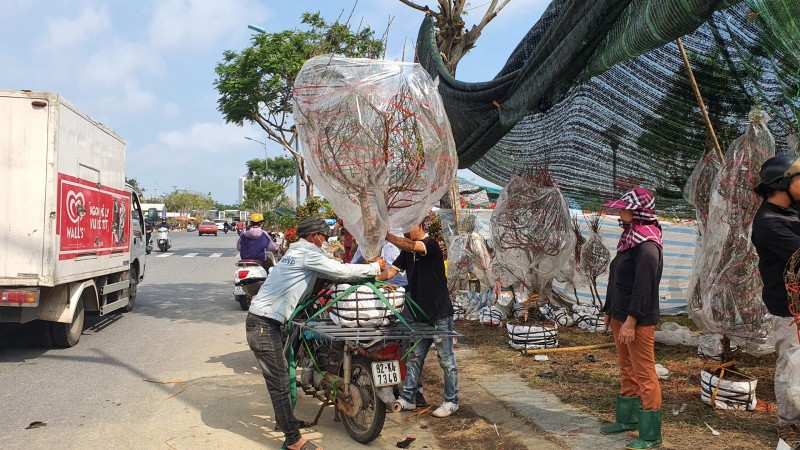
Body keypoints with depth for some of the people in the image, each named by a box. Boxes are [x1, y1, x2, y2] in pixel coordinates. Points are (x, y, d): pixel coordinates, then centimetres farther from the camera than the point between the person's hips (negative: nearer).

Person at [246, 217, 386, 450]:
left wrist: (367, 270, 11)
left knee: (283, 373, 20)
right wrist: (374, 267, -4)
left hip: (269, 321, 10)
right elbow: (339, 271, -16)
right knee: (280, 383, -6)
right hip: (263, 324, -10)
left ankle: (284, 418, 35)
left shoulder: (298, 250, 17)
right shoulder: (308, 252, -13)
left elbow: (329, 270, 18)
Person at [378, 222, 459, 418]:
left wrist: (385, 235, -39)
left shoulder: (431, 244, -13)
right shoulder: (407, 251, 13)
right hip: (420, 314, 8)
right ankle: (408, 399, 22)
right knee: (414, 357, 12)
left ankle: (451, 402, 13)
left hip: (440, 313, -8)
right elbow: (390, 271, 7)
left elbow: (411, 246, -34)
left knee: (447, 360, 3)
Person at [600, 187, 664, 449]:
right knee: (627, 371, 18)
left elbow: (643, 287, -22)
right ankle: (627, 419, 32)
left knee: (644, 374, -1)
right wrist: (609, 311, 17)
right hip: (621, 316, 10)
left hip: (639, 320, -9)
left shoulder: (647, 245, -17)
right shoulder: (629, 239, 12)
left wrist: (631, 320, -22)